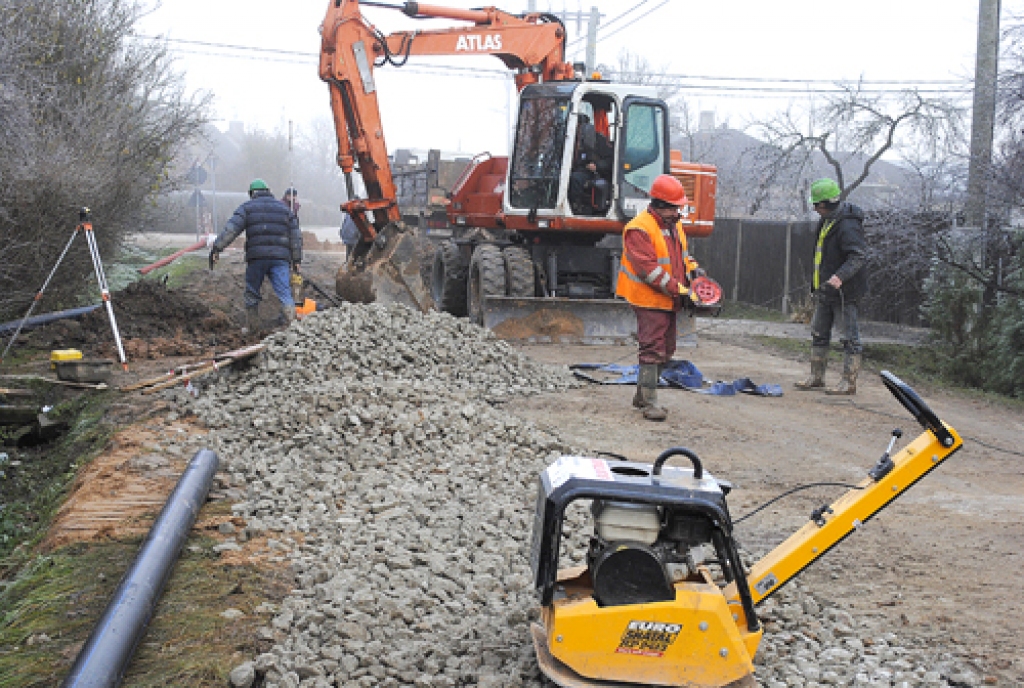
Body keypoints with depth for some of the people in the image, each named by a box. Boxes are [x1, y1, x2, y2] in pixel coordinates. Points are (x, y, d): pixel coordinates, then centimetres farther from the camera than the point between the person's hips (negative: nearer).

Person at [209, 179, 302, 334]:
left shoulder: (247, 208, 8)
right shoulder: (284, 208, 18)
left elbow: (231, 229, -5)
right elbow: (295, 235, 15)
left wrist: (217, 248, -8)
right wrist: (296, 259, 16)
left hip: (256, 257, -1)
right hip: (280, 258, 2)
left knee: (252, 293, 14)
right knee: (284, 293, -4)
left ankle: (251, 326, 23)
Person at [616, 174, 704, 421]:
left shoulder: (673, 224, 12)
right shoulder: (639, 229, -18)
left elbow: (681, 253, 28)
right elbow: (650, 270, -24)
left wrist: (693, 268, 6)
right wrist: (681, 291, -24)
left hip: (670, 301, 9)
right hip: (650, 300, -9)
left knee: (666, 350, 14)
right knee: (653, 350, -11)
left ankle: (642, 395, 25)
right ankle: (650, 401, -6)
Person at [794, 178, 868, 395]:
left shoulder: (848, 226, -19)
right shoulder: (826, 222, 12)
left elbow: (858, 256, -27)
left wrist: (840, 276, -40)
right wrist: (817, 285, 24)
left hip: (844, 291, -10)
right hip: (825, 290, 10)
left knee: (849, 337, -2)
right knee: (818, 333, 15)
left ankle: (849, 382, 3)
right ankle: (816, 377, 25)